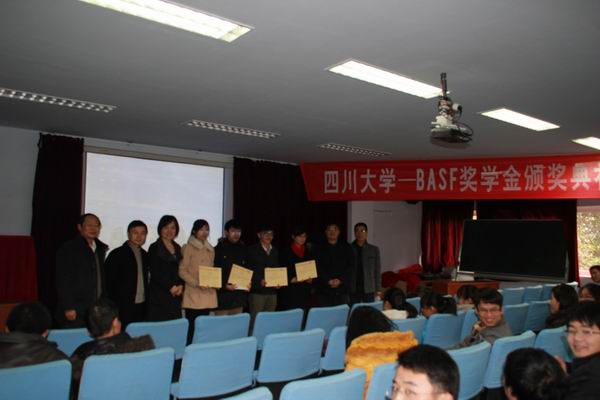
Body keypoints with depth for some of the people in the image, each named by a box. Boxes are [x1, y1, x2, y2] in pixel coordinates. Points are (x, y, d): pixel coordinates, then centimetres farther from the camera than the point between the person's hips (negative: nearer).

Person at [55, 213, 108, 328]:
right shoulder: (68, 249, -4)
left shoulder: (100, 249, 14)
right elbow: (63, 281, -9)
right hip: (75, 312, -5)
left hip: (95, 311, 5)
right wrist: (68, 308, -15)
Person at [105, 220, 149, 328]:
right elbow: (109, 282, -5)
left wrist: (147, 302, 11)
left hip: (141, 308, 5)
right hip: (123, 308, -5)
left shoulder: (145, 255, 13)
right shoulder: (117, 254, -4)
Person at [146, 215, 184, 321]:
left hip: (175, 296, 5)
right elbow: (155, 272, -7)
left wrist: (180, 286, -2)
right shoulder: (154, 248, 0)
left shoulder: (177, 248, 16)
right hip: (158, 296, -5)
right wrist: (170, 287, -10)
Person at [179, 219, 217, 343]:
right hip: (193, 295, -5)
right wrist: (197, 283, -19)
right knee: (192, 327, -6)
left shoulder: (210, 249, 16)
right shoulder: (188, 248, -2)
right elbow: (182, 271, -7)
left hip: (208, 295, 5)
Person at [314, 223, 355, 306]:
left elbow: (352, 266, 4)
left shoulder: (346, 248, 10)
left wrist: (340, 280, -9)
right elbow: (318, 267, -2)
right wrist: (328, 281, -14)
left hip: (342, 289, 1)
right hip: (324, 290, -1)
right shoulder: (319, 248, 6)